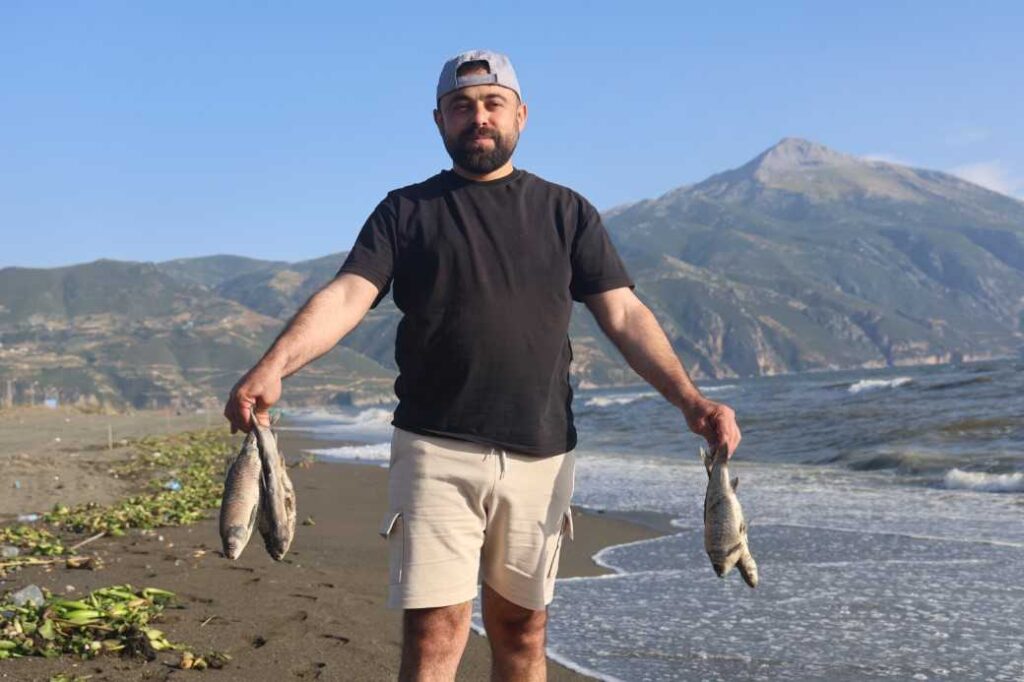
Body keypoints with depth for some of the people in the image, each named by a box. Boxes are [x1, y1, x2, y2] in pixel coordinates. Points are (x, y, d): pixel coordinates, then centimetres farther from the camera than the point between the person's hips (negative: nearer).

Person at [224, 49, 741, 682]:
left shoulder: (567, 212, 11)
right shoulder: (406, 210, 8)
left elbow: (623, 314, 4)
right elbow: (347, 296, -6)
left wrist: (690, 399, -10)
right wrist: (273, 367, -25)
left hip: (541, 456, 2)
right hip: (436, 453, -2)